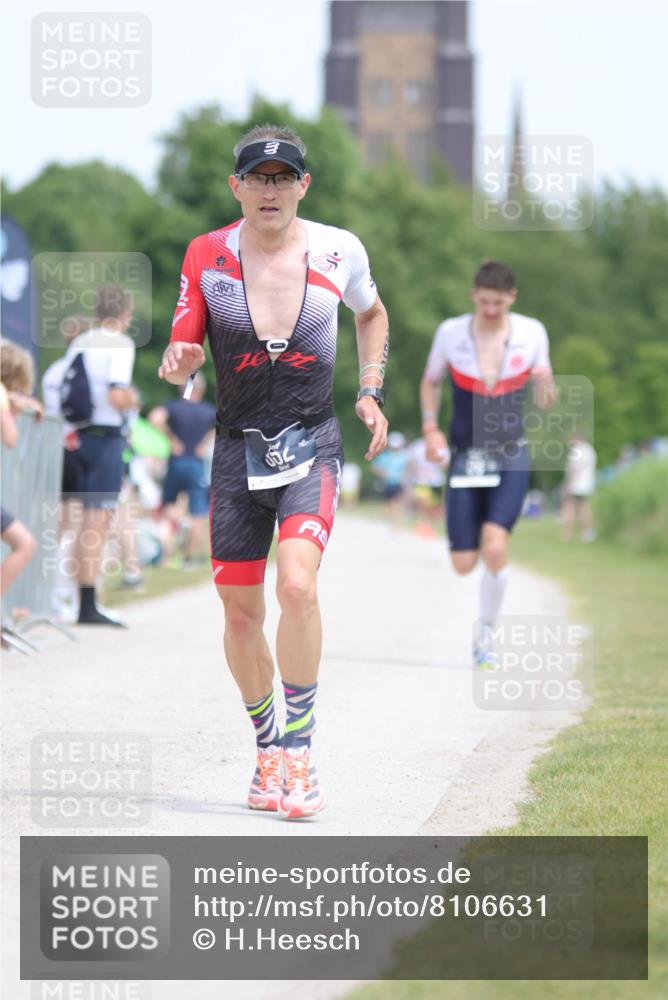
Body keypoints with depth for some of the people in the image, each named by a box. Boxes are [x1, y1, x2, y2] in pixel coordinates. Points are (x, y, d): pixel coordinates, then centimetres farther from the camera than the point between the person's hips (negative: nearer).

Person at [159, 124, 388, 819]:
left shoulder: (339, 251, -1)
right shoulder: (206, 257, -2)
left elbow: (371, 313, 20)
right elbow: (181, 350, 2)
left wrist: (370, 392, 9)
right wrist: (178, 363, -22)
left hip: (311, 447, -2)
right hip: (238, 448, 2)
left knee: (297, 586, -24)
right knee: (241, 613, 5)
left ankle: (299, 750, -14)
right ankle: (268, 751, 25)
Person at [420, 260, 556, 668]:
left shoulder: (532, 332, -3)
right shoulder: (451, 332, -4)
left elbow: (546, 400, 5)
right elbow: (430, 382, 12)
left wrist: (546, 386, -18)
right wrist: (431, 428, -2)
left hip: (512, 455, -1)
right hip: (465, 455, 1)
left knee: (495, 548, -20)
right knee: (463, 563, -4)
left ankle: (486, 634, 1)